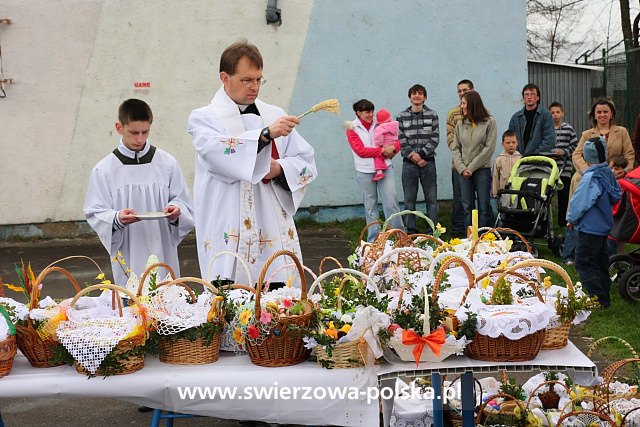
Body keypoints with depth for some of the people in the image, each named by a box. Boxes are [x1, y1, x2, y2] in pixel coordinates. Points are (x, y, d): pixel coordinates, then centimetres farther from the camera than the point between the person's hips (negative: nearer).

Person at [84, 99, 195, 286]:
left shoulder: (167, 163, 4)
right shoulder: (104, 170, 1)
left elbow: (184, 203, 9)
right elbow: (95, 214, 1)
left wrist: (176, 210, -14)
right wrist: (117, 219, -19)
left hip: (164, 256, 1)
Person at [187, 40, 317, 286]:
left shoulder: (275, 116, 15)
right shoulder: (203, 118, 5)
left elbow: (307, 164, 12)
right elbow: (218, 153, -17)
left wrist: (278, 169, -8)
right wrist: (266, 134, -25)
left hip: (274, 236, 4)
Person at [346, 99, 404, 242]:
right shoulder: (352, 129, -1)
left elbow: (397, 141, 10)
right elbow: (360, 151, -13)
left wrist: (393, 149, -12)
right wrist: (382, 150, -17)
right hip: (365, 172, -2)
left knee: (391, 203, -3)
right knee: (370, 206, 7)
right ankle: (373, 239, 14)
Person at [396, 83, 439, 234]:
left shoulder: (432, 115, 4)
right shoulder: (401, 117, 5)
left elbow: (435, 138, -2)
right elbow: (401, 141, -1)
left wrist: (421, 154, -13)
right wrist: (413, 156, -13)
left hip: (428, 162, 0)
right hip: (409, 163, 0)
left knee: (431, 199, 3)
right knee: (409, 200, 5)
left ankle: (433, 231, 8)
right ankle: (411, 231, 12)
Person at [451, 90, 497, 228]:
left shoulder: (489, 122, -3)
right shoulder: (460, 124, 9)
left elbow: (489, 148, -8)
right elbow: (456, 148, 8)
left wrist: (471, 167, -11)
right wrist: (462, 168, -7)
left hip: (482, 169, -4)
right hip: (464, 172, 4)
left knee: (484, 207, -2)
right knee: (467, 207, 5)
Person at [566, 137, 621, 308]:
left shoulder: (591, 177, -22)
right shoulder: (608, 173, 3)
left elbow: (580, 201, -20)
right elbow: (616, 195, 16)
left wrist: (571, 219, -3)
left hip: (590, 228, -9)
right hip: (604, 226, 9)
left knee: (584, 263, -3)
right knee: (600, 262, 18)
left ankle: (598, 298, -4)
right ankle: (604, 298, 25)